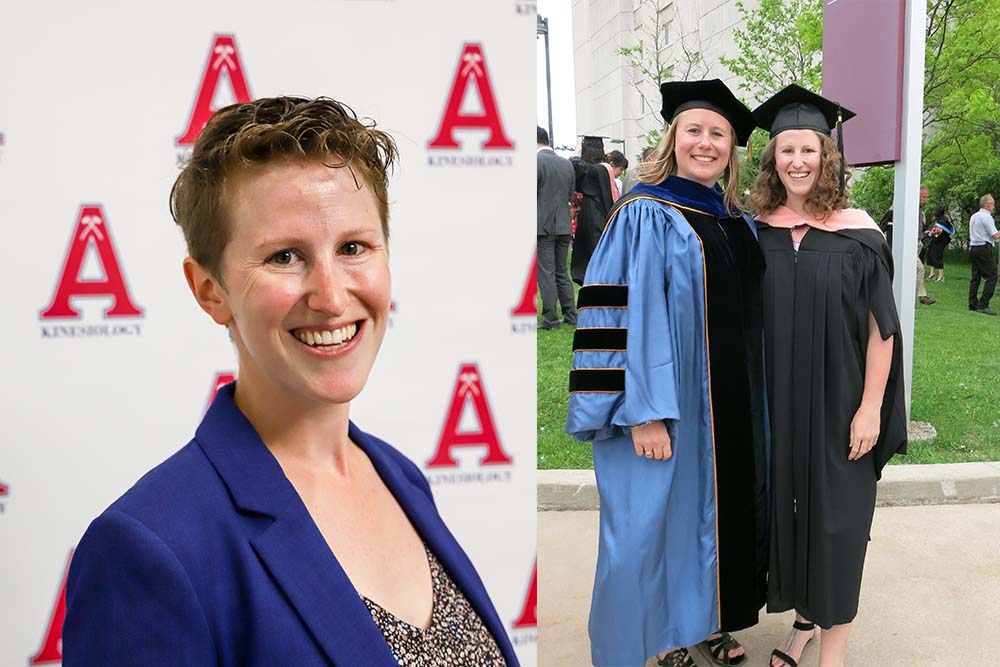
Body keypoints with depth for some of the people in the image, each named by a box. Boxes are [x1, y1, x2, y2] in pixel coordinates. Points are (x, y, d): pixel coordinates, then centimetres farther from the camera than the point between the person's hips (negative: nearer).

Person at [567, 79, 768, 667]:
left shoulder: (739, 225, 10)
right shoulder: (645, 217, -10)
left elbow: (751, 316, 17)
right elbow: (624, 317, -17)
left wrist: (751, 406, 15)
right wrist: (643, 412, -23)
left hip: (731, 408, 7)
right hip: (666, 403, -6)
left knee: (719, 508, 16)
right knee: (657, 515, 2)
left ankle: (709, 619, 36)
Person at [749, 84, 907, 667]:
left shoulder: (857, 233, -6)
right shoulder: (756, 232, 2)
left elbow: (880, 327, -6)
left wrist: (870, 407, -11)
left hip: (837, 404, -2)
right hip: (775, 405, 3)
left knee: (836, 514, 5)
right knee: (786, 505, 11)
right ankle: (804, 618, 31)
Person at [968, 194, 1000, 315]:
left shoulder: (973, 216, 14)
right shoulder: (987, 217, -11)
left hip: (973, 248, 9)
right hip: (984, 249, -9)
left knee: (975, 277, 11)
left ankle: (973, 304, 11)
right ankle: (983, 305, -13)